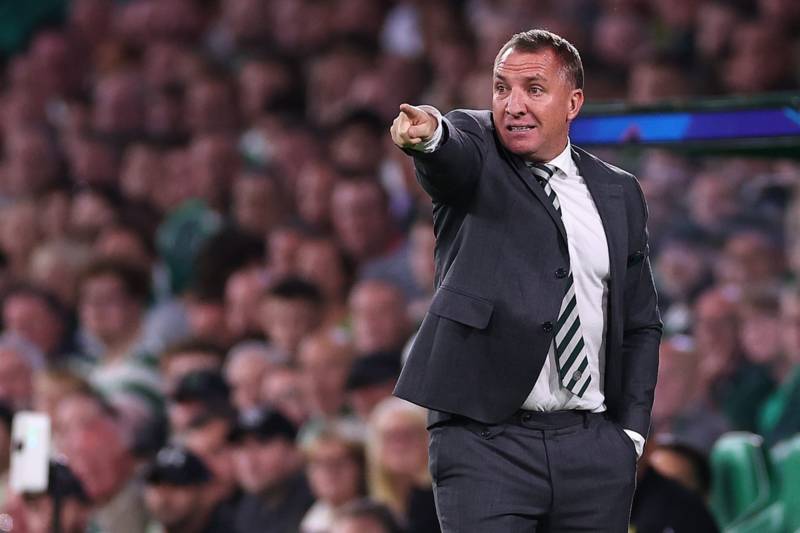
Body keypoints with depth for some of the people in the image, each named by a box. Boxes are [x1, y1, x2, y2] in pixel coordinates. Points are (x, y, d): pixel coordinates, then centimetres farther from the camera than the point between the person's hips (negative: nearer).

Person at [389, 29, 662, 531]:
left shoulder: (618, 194, 13)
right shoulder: (474, 156, 4)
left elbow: (641, 324, 19)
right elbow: (455, 154, -22)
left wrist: (631, 432, 9)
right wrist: (429, 134, -45)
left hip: (594, 450, 4)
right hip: (486, 439, -3)